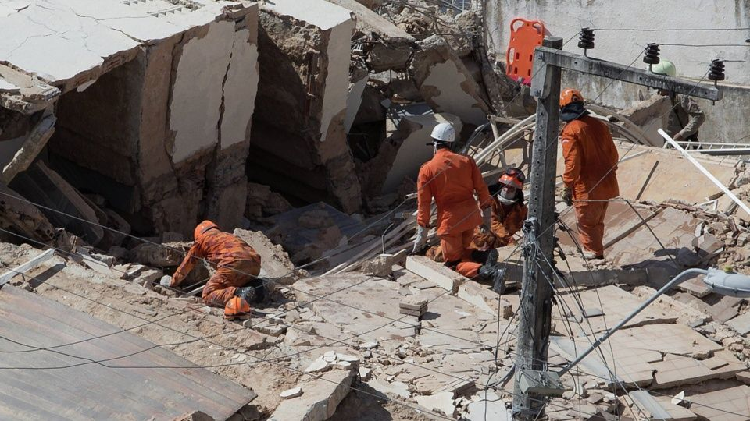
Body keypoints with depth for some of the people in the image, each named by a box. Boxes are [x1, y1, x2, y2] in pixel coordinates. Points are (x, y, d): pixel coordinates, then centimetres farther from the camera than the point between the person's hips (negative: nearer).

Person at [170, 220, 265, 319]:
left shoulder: (201, 239, 24)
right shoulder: (228, 235, 39)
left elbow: (187, 263, 33)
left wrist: (173, 283, 48)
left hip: (233, 263, -6)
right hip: (255, 265, 6)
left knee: (208, 295, -3)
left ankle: (240, 294, -28)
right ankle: (254, 286, 0)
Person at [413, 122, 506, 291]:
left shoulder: (427, 169, -5)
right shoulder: (466, 161, 4)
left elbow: (423, 203, -4)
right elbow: (482, 189, 5)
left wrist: (422, 234, 2)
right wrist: (486, 216, 14)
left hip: (449, 220, -5)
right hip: (471, 215, 5)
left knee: (454, 262, 4)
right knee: (463, 251, 26)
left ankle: (487, 272, -24)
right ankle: (486, 256, -7)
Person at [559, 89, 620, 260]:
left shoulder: (571, 131, -15)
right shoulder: (599, 125, 7)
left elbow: (572, 162, -20)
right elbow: (613, 154, 14)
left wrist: (567, 188, -14)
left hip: (588, 189, -8)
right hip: (606, 185, 8)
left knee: (586, 225, 3)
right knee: (597, 223, 21)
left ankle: (594, 256, 5)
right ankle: (596, 254, 33)